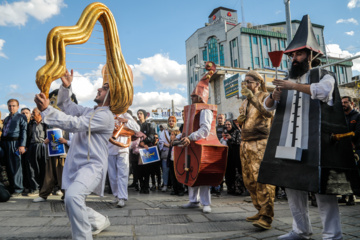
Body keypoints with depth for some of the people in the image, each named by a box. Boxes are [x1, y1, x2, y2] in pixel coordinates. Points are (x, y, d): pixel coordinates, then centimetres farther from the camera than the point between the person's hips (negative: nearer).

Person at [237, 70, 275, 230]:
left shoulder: (264, 96, 0)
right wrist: (240, 119, 5)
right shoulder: (244, 102, 21)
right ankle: (260, 211, 18)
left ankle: (266, 217, -12)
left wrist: (252, 97, -28)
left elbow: (269, 112, -21)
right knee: (249, 180, 7)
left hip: (261, 143, -7)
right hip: (245, 143, 8)